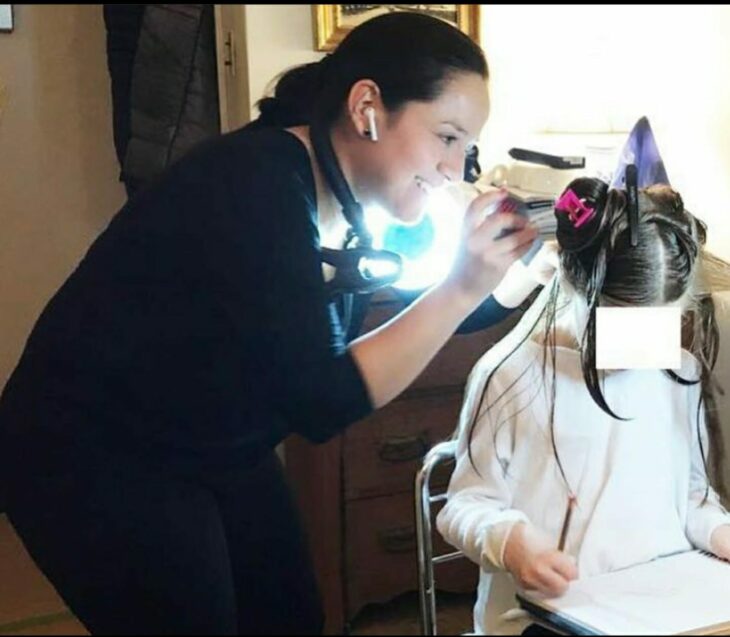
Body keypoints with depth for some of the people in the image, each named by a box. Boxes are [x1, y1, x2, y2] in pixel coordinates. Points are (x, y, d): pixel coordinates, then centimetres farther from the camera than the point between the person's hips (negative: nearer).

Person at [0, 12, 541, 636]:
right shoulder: (258, 186, -28)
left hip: (216, 452, 9)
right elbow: (322, 401, -28)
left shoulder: (341, 197, -2)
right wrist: (461, 288, -30)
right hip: (95, 463, -8)